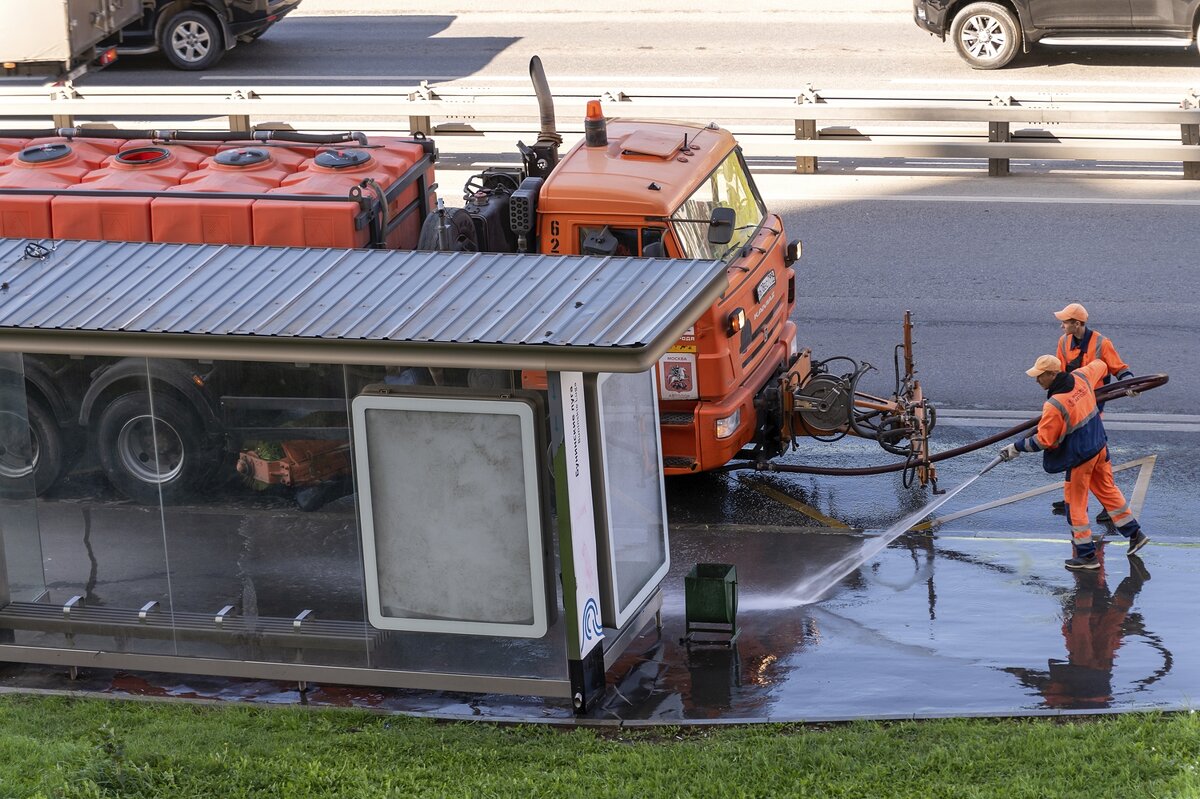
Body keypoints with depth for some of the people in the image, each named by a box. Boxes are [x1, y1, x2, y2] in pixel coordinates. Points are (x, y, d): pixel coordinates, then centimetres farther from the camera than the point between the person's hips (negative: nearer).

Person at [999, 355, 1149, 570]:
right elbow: (1099, 366, 16)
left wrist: (1016, 448, -10)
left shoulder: (1054, 406, -27)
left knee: (1075, 503, 6)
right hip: (1099, 446, 8)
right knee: (1107, 490, 22)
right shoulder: (1081, 377, -6)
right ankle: (1134, 533, 29)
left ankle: (1087, 554, 11)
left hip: (1079, 457, -8)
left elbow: (1042, 441, -21)